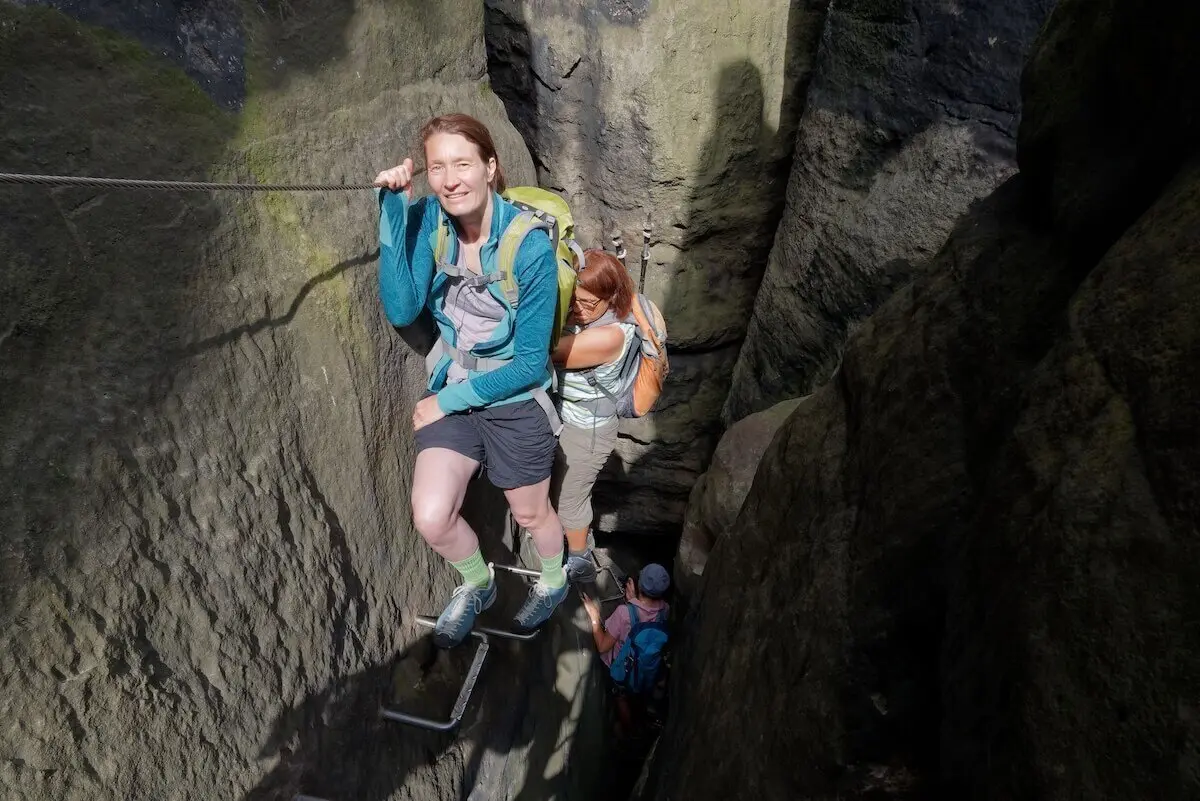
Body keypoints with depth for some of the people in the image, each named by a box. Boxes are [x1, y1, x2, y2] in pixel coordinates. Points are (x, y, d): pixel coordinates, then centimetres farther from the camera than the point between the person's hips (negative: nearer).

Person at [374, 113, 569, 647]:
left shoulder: (530, 247, -24)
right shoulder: (428, 220, -11)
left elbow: (530, 362, -19)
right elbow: (402, 311, -21)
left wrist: (450, 400, -15)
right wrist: (393, 210, -26)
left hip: (515, 400, -3)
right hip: (450, 390, 3)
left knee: (530, 514, 17)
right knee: (430, 519, -7)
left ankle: (554, 581, 53)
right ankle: (477, 585, 29)